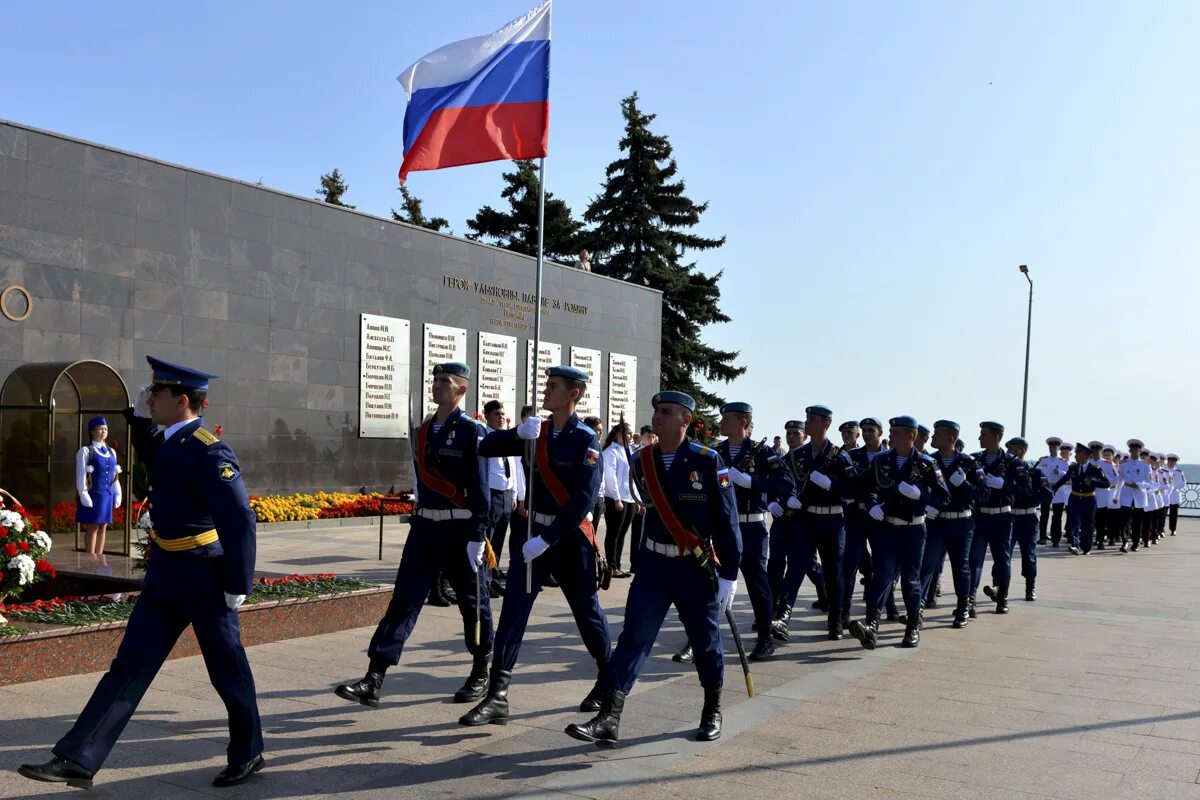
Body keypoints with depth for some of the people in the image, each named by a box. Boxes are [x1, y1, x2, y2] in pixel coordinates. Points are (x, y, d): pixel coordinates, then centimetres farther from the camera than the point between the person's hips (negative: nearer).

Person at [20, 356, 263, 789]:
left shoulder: (209, 452, -21)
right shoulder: (168, 440, 7)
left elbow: (240, 520, -23)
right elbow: (152, 460, 33)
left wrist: (238, 585, -20)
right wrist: (139, 417, 15)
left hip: (204, 578, -8)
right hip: (165, 575, 8)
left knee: (228, 670, 7)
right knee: (130, 665, 7)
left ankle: (248, 754, 25)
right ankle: (78, 759, 10)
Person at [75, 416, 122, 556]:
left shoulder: (111, 452, 14)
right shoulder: (85, 451, -5)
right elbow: (81, 475, -9)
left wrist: (117, 494, 12)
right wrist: (84, 495, -15)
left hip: (107, 495, 6)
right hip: (93, 495, -6)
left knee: (102, 528, 9)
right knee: (92, 528, -3)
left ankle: (99, 558, 14)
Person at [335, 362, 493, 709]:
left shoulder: (472, 431, -10)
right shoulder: (423, 431, 10)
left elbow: (481, 489, -13)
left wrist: (477, 537, -16)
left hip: (460, 531, -6)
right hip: (424, 528, 6)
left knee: (473, 603, 9)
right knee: (403, 601, -1)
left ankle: (481, 674, 26)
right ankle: (373, 681, -3)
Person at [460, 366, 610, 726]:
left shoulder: (585, 439, -12)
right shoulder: (536, 432, 5)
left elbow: (584, 499, -20)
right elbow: (486, 447, 2)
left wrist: (547, 538, -23)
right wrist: (517, 433, -17)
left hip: (571, 537, -5)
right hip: (533, 532, 5)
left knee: (587, 611, 10)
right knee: (513, 611, -4)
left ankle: (607, 682, 33)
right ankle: (497, 697, -4)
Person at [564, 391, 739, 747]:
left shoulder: (708, 461, -11)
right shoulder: (642, 461, 1)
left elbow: (727, 520, -9)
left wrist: (729, 573, -9)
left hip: (699, 567, -3)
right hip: (654, 563, 3)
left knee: (705, 641, 11)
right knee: (633, 638, -5)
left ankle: (712, 710, 33)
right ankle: (608, 719, -8)